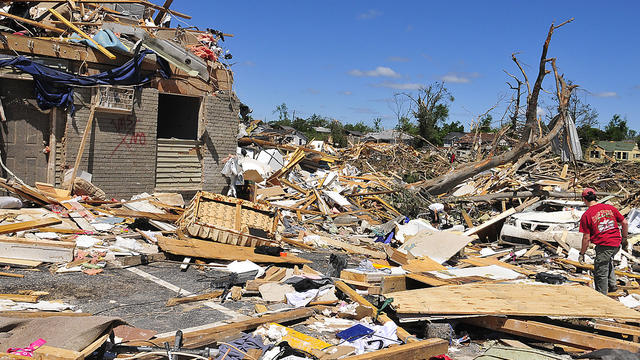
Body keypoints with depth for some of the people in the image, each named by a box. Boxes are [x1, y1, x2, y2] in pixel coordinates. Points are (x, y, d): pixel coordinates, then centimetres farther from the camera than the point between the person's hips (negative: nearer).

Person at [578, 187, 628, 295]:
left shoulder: (586, 215, -7)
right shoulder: (609, 207, 5)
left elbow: (586, 238, -7)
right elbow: (625, 223, 7)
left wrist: (582, 254, 4)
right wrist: (624, 238, 22)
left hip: (603, 245, -6)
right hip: (616, 244, 6)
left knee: (600, 274, 6)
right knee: (608, 259, 36)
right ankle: (612, 284, 35)